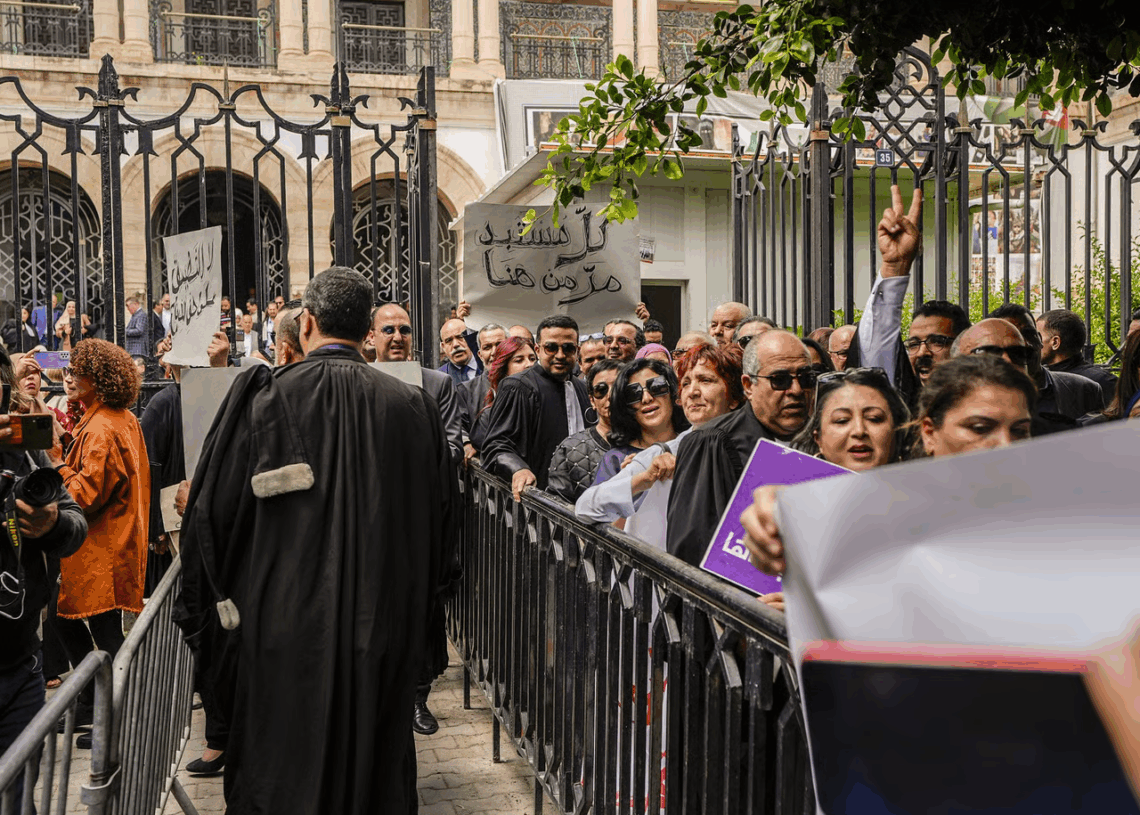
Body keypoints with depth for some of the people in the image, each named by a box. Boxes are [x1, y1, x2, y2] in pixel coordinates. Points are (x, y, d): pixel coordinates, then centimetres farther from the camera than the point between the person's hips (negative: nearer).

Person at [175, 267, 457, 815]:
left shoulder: (263, 398, -10)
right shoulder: (412, 406, -3)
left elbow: (214, 509, -4)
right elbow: (440, 517, 7)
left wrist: (206, 603, 10)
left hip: (286, 623, -2)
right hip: (386, 628, 3)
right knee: (377, 770, 16)